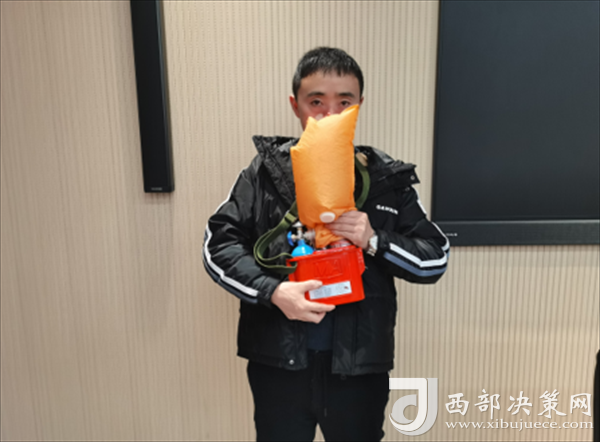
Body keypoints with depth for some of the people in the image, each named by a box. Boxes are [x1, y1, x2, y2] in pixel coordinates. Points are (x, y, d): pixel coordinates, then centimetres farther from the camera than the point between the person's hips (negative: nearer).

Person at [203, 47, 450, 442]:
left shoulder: (387, 178, -2)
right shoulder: (266, 170, -4)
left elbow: (436, 259, 1)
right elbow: (219, 243, -5)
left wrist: (375, 241, -17)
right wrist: (273, 290, -19)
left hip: (359, 364, 1)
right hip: (278, 361, 0)